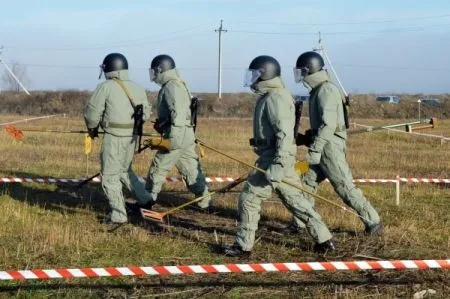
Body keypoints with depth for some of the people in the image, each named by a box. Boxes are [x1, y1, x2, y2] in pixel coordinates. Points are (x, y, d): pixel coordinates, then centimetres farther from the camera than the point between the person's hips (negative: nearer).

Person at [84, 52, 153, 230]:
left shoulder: (106, 87, -8)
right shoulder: (138, 88, 9)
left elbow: (92, 112, -5)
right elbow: (146, 114, 13)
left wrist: (92, 129, 13)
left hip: (114, 136, -6)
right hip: (132, 136, 6)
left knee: (110, 175, 3)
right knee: (124, 170, 26)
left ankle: (118, 215, -2)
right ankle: (145, 199, 26)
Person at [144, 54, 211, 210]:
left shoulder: (171, 87, -14)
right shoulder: (179, 85, 17)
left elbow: (178, 113, -23)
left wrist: (172, 139, -26)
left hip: (176, 137, -9)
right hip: (187, 137, 9)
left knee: (158, 168, 3)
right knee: (191, 170, 9)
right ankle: (206, 201, 9)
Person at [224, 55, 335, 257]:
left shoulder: (275, 98, -15)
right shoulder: (269, 96, 16)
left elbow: (284, 134, -22)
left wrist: (277, 165, -27)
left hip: (274, 159, -10)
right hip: (275, 158, 10)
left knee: (249, 198, -2)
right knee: (295, 200, 11)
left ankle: (243, 246, 5)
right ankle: (324, 240, 14)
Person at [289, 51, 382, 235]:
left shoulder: (326, 90, -15)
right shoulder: (317, 91, 16)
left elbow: (328, 124, -23)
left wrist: (315, 148, -25)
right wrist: (306, 138, 24)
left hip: (330, 147, -10)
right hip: (323, 147, 10)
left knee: (345, 188, -7)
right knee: (307, 183, 11)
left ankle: (373, 223, -2)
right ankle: (298, 224, 18)